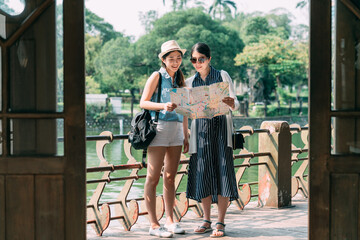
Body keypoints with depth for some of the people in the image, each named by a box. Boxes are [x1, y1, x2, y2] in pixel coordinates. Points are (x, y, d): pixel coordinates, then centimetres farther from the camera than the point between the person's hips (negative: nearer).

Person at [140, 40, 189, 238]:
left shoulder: (180, 79, 15)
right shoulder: (157, 76, -1)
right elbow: (143, 102, -7)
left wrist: (185, 136, 16)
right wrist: (163, 106, -23)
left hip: (176, 130, 6)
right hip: (159, 127, -6)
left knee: (170, 177, 8)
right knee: (153, 177, -4)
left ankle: (169, 220, 14)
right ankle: (153, 224, -3)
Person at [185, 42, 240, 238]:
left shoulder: (222, 76, 3)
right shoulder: (190, 82, 11)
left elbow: (235, 103, -2)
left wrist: (231, 104, -25)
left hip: (220, 126, -3)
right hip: (200, 129, 3)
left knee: (222, 172, -7)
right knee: (202, 174, 1)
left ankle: (220, 223, -2)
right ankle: (206, 221, 13)